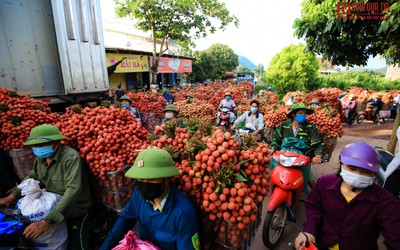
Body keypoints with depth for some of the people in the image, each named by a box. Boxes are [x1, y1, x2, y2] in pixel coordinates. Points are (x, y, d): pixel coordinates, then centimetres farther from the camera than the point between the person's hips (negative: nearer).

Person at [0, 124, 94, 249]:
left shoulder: (71, 157, -29)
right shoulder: (41, 157, -3)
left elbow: (73, 189, -36)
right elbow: (32, 177, 15)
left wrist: (47, 221, -40)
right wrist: (12, 196, 3)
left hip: (78, 213, -7)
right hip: (54, 211, 7)